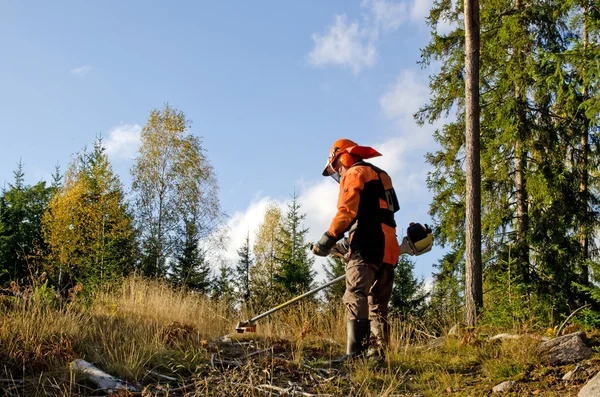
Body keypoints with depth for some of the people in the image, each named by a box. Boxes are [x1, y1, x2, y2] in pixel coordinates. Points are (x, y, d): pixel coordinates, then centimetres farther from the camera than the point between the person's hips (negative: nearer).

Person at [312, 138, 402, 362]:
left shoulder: (354, 173, 2)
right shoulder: (379, 176, 30)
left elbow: (347, 211, -12)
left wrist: (328, 239, -10)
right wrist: (346, 243, 28)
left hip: (367, 248, -10)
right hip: (387, 250, 10)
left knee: (356, 299, -17)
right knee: (377, 305, 10)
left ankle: (354, 354, -26)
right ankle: (379, 354, 6)